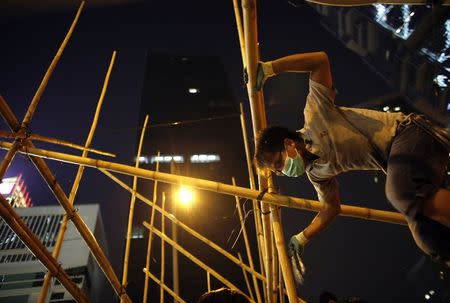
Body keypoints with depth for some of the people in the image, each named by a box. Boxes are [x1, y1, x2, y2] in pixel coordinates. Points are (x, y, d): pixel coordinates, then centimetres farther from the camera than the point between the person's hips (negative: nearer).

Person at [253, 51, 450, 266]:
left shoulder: (314, 115, -11)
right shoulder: (316, 172, 8)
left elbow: (321, 59, -16)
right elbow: (330, 208, 17)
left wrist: (268, 68, -23)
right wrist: (302, 238, 12)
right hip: (395, 159, 7)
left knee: (402, 193, -35)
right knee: (429, 238, -8)